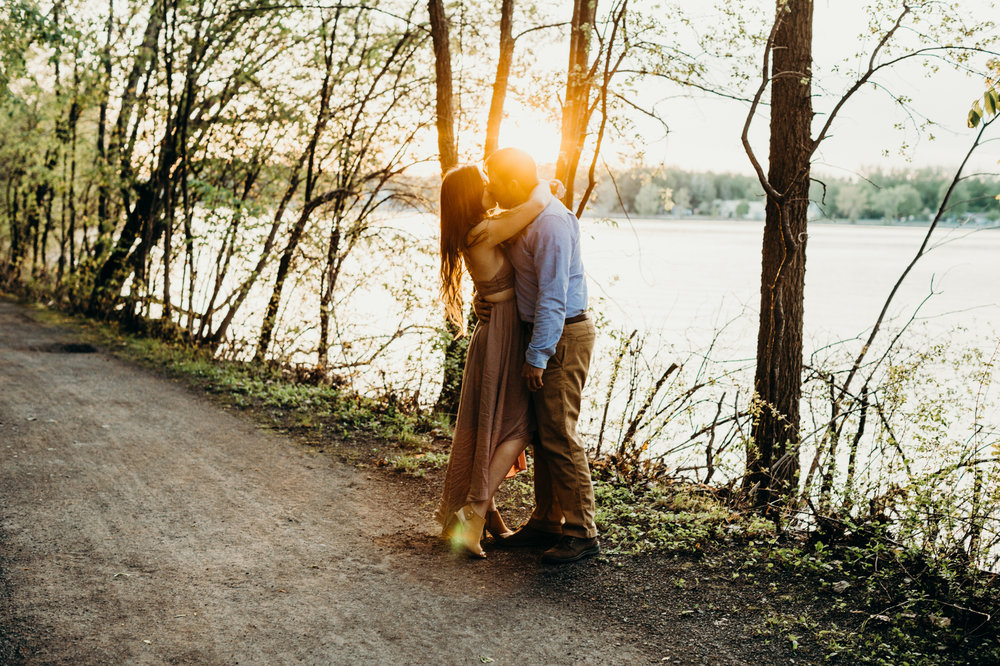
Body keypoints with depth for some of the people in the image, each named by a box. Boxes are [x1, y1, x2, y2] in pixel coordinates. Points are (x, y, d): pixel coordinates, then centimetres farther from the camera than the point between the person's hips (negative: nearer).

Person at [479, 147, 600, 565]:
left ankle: (582, 533, -1)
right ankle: (546, 522, 22)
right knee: (541, 432, 13)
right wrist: (485, 300, 5)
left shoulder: (551, 223, -20)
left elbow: (553, 296, -23)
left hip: (562, 338, -10)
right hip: (544, 335, 10)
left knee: (559, 436, -9)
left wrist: (537, 356, -22)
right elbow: (507, 275, 24)